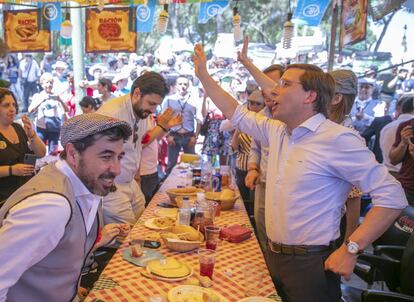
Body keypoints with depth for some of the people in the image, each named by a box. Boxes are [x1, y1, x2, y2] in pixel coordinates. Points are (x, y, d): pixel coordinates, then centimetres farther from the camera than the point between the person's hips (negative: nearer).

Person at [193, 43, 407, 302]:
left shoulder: (338, 139, -19)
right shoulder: (277, 130, 4)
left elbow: (392, 196, -19)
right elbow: (236, 113, 16)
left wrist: (350, 250, -22)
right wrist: (203, 74, 14)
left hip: (310, 264, -7)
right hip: (273, 256, 7)